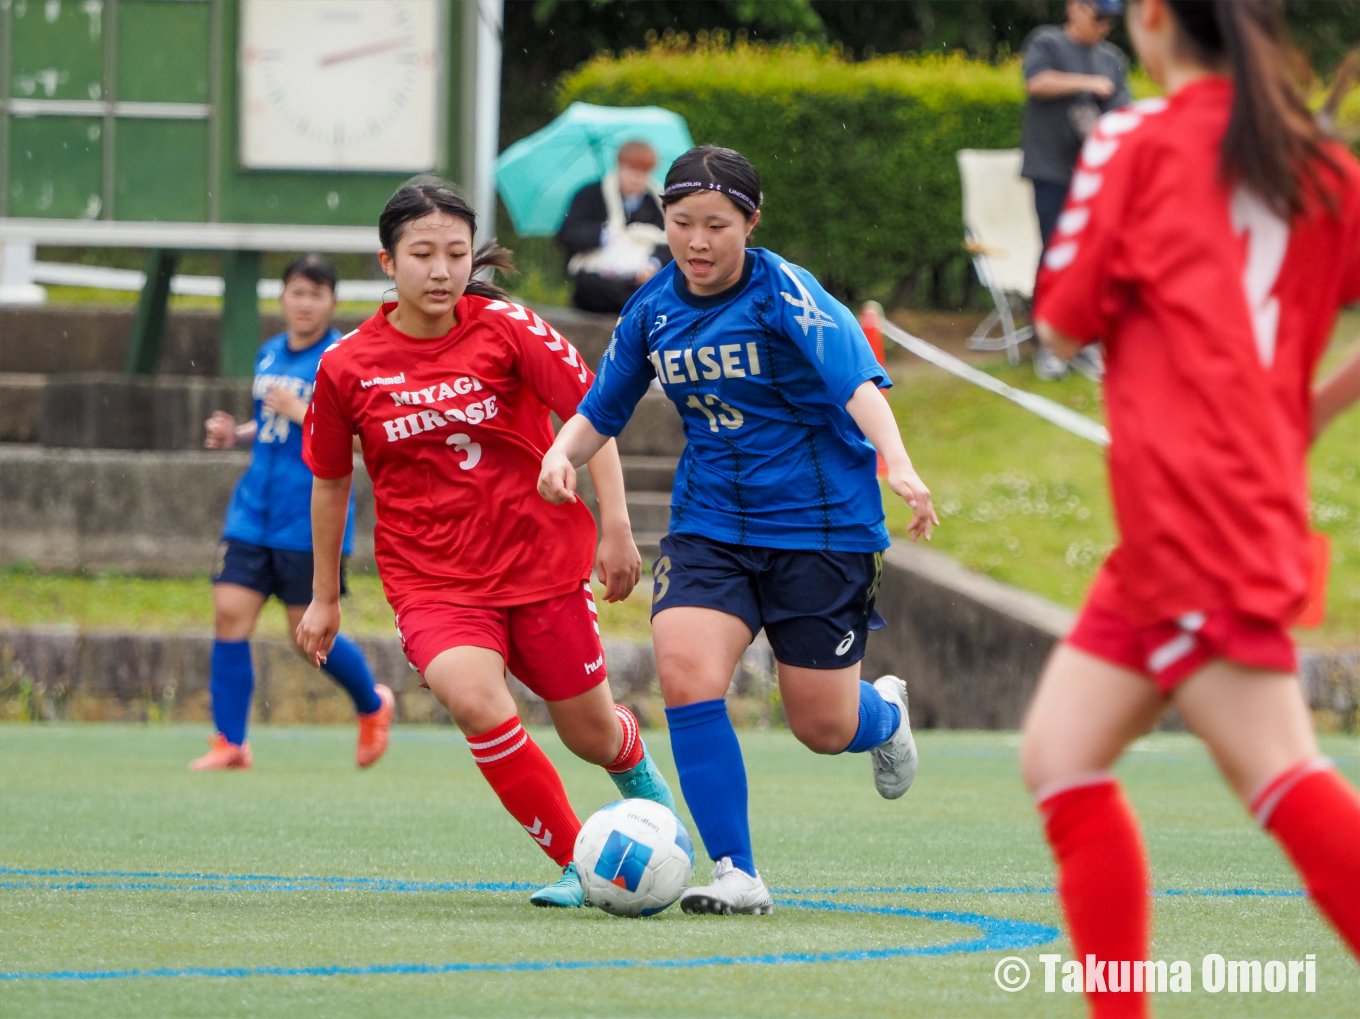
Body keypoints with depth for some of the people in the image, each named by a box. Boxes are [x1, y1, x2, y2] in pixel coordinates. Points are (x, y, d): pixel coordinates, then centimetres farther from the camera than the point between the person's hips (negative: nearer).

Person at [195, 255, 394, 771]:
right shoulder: (269, 354, 13)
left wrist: (299, 412, -23)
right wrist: (236, 434, 8)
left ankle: (373, 705, 28)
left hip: (310, 520, -6)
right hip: (254, 511, 6)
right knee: (230, 614, -7)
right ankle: (230, 744, -2)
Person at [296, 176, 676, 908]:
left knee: (593, 736, 11)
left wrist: (616, 527, -9)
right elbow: (330, 482, 9)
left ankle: (635, 762, 52)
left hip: (540, 562, 1)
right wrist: (324, 596, 15)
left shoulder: (505, 328, -10)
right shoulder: (347, 367, -6)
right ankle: (575, 864, -14)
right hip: (431, 579, -1)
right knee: (474, 700, -29)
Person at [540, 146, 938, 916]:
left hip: (821, 526, -4)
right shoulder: (655, 308, 1)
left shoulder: (786, 294, -15)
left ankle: (885, 714, 42)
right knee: (685, 673, -21)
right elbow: (603, 409, 13)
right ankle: (738, 875, -14)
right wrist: (564, 452, -10)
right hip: (710, 525, 4)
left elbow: (857, 381, -29)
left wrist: (898, 464, -46)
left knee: (823, 728, 2)